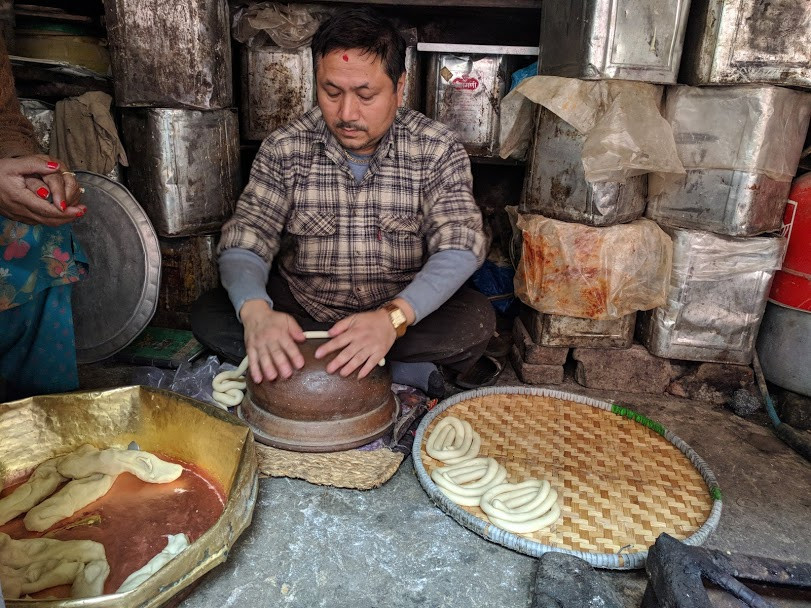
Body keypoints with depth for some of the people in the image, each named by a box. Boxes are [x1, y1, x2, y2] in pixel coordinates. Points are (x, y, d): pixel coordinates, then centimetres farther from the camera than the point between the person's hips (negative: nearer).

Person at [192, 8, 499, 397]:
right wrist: (255, 311, -35)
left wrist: (393, 317, -38)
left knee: (476, 321, -28)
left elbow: (460, 247, -20)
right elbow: (245, 242, -11)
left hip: (404, 311, -1)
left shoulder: (437, 150, -11)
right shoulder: (284, 149, -7)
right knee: (208, 315, -20)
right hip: (301, 309, 3)